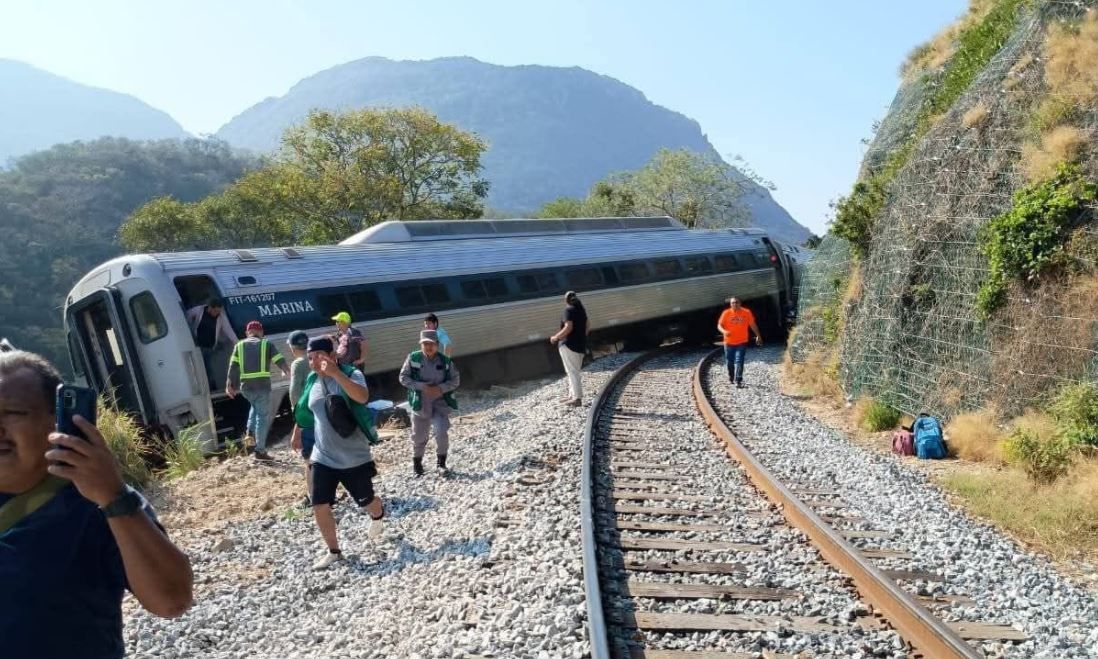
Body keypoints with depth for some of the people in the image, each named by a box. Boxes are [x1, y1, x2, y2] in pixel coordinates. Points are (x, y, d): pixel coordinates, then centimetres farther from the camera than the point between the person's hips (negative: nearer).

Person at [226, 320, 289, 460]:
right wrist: (288, 373, 15)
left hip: (245, 387, 4)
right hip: (262, 385, -4)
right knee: (263, 417, 3)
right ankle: (260, 450, 3)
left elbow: (233, 366, 4)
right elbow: (280, 361, 1)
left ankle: (250, 433, 15)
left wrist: (229, 384, 5)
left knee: (256, 407, 32)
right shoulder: (266, 344, 6)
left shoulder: (240, 346, 13)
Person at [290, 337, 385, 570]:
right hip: (323, 457, 4)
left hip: (354, 457, -4)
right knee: (319, 506, -3)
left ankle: (378, 516, 49)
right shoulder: (312, 380, 1)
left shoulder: (351, 374, -16)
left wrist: (335, 373, -44)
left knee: (366, 502, 13)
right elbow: (304, 410, 20)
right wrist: (296, 434, 31)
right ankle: (333, 551, 16)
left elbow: (363, 397, -38)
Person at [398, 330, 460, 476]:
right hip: (420, 403, 0)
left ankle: (441, 463, 5)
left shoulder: (445, 361, -4)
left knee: (442, 432, -14)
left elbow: (455, 380, -1)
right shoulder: (413, 358, -8)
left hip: (440, 402, 0)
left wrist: (440, 388, -18)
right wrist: (422, 387, -20)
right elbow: (403, 378, -8)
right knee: (419, 435, 11)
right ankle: (417, 463, 34)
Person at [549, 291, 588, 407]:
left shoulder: (569, 310, -12)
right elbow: (586, 329, 15)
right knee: (574, 371, 16)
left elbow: (568, 327, -21)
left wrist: (556, 337, -12)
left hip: (569, 344, -9)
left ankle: (577, 398, -10)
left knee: (572, 371, -8)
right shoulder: (582, 310, 12)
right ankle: (571, 395, 22)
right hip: (580, 345, 9)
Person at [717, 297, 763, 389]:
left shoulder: (747, 312, -4)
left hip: (742, 342, -1)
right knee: (729, 362, 13)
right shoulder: (726, 313, -6)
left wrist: (758, 336, 12)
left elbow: (752, 325, 7)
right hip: (729, 342, 1)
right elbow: (719, 325, -5)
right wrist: (724, 331, -26)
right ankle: (731, 377, 37)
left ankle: (738, 381, -14)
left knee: (739, 362, -12)